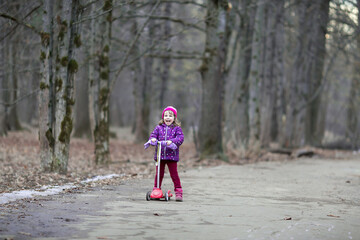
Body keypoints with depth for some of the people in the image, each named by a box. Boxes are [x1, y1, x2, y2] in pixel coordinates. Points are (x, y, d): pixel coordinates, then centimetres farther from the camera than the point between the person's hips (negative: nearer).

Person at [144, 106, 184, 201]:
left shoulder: (177, 128, 1)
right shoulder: (159, 127, 10)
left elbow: (180, 137, -11)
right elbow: (153, 135, 5)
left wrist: (172, 141, -27)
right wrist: (152, 140, -19)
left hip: (172, 155, -2)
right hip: (159, 155, 2)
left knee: (174, 174, -2)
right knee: (159, 174, 9)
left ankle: (178, 191, 5)